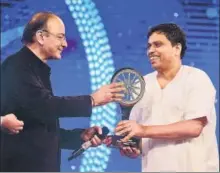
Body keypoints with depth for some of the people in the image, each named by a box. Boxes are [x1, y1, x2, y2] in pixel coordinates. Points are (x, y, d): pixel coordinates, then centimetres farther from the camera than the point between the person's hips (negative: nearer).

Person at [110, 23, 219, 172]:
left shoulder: (196, 78, -6)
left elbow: (194, 127, -18)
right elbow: (136, 134, 9)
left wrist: (145, 130, -20)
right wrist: (130, 148, -13)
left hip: (193, 168, -4)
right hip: (153, 167, 5)